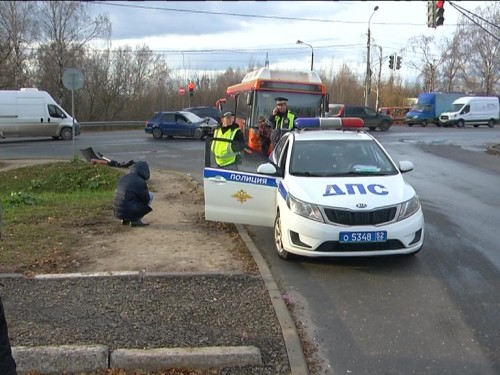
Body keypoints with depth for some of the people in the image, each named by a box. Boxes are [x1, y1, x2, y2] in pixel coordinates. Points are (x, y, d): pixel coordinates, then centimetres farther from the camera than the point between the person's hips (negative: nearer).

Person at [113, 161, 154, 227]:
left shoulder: (123, 178, 9)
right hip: (129, 213, -8)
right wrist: (147, 190, 13)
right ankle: (136, 220, 2)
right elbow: (146, 200, -5)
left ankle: (125, 220, 17)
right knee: (151, 195, 4)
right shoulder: (140, 182, -14)